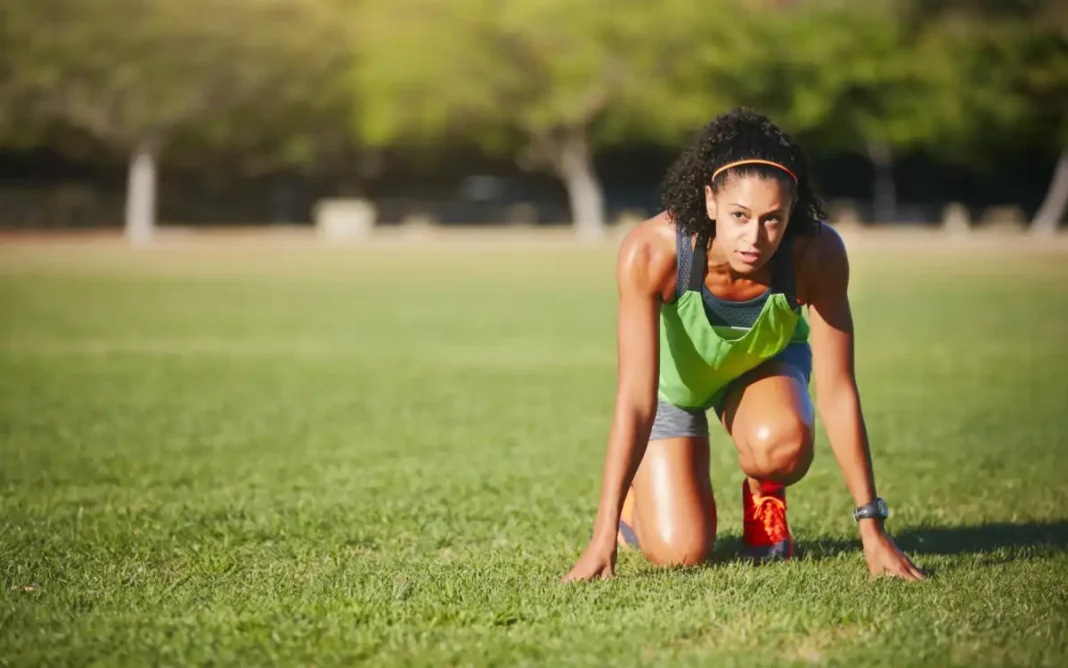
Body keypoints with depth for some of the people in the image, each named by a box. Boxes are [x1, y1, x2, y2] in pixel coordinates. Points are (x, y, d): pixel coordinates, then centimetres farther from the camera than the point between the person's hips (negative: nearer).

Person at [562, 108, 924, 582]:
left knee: (782, 443, -35)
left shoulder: (818, 255, -35)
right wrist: (603, 538, -39)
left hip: (765, 363, 1)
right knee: (680, 553, -13)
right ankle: (638, 494, 23)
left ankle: (764, 496, 3)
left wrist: (871, 529, -25)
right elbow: (635, 400, -36)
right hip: (674, 377, -1)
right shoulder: (650, 253, -39)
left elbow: (836, 393, -27)